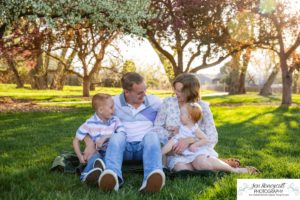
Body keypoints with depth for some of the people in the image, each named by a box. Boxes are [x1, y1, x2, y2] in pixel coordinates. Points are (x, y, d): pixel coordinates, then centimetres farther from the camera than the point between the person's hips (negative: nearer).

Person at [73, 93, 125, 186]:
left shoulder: (115, 121, 1)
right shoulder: (90, 123, -5)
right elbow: (76, 140, 2)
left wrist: (105, 137, -23)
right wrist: (80, 157, -9)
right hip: (95, 153, -1)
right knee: (95, 157, -34)